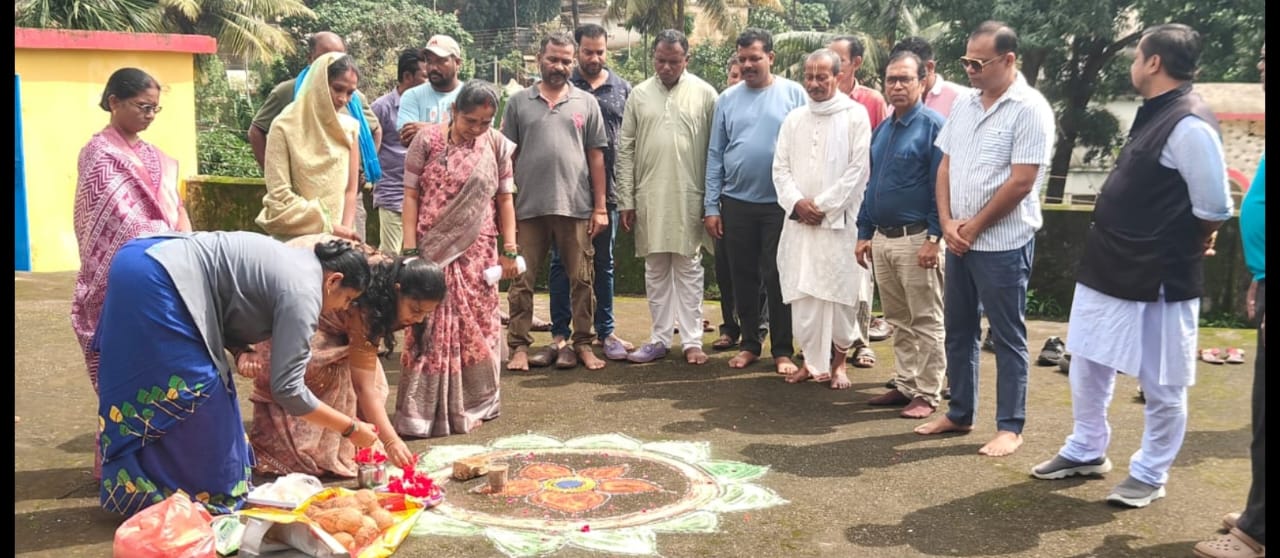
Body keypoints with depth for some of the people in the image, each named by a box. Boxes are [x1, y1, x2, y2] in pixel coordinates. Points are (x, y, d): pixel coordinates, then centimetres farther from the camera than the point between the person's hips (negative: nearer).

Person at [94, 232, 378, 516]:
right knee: (191, 396, -2)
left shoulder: (292, 264, 15)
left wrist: (241, 350, 6)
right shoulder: (303, 291, -12)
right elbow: (287, 388, -13)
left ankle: (129, 491, 28)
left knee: (144, 394, 17)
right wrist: (351, 429, -5)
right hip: (155, 281, -10)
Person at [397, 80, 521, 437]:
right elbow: (411, 197, -2)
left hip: (477, 253, 3)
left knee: (478, 328, 8)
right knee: (431, 330, -2)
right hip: (434, 252, -2)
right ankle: (422, 411, 6)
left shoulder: (497, 146, 3)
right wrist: (410, 251, -8)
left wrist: (510, 250, 3)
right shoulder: (427, 141, -4)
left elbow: (504, 199, 8)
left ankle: (471, 405, 22)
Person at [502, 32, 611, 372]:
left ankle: (583, 343, 17)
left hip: (576, 207, 0)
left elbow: (596, 157, 7)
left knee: (581, 280, 5)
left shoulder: (586, 103, 8)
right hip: (528, 207, 0)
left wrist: (600, 207, 2)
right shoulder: (518, 103, 8)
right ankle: (519, 345, 11)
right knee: (522, 280, 3)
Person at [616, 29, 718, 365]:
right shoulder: (639, 95, 6)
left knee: (688, 268, 4)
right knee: (656, 270, 9)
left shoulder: (704, 94, 0)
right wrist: (626, 200, 1)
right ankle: (660, 338, 18)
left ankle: (692, 340, 10)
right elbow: (626, 150, 5)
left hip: (689, 197, -2)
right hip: (649, 197, 2)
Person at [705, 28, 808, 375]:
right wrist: (710, 206, 3)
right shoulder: (727, 99, 5)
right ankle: (749, 343, 24)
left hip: (781, 203, -3)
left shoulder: (794, 94, -2)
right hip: (736, 203, 3)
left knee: (778, 278, 4)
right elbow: (715, 155, 6)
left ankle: (782, 350, 14)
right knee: (743, 277, 10)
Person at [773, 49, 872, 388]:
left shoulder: (855, 115, 0)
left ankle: (838, 362, 14)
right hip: (799, 221, 4)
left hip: (840, 221, -4)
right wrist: (797, 202, -7)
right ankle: (812, 360, 14)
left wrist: (822, 205, -9)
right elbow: (780, 168, 11)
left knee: (839, 295, -3)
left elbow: (859, 169, -7)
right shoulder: (794, 119, 13)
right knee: (802, 294, 2)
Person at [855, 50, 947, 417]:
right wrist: (864, 232, 15)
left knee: (926, 322, 1)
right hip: (882, 238, 8)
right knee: (898, 321, 14)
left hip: (916, 239, -7)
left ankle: (927, 395, 9)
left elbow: (943, 187, -14)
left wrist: (933, 238, -19)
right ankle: (905, 385, 24)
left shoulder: (934, 126, -9)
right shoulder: (882, 130, 15)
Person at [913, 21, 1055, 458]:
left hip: (1003, 244, -7)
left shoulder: (1029, 109, -12)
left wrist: (974, 226, -11)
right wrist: (947, 223, -3)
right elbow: (945, 167, 10)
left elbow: (1021, 182, -17)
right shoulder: (964, 105, 9)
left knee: (1007, 337, 3)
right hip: (959, 240, 7)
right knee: (958, 330, 14)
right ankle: (959, 413, 27)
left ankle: (1010, 426, 13)